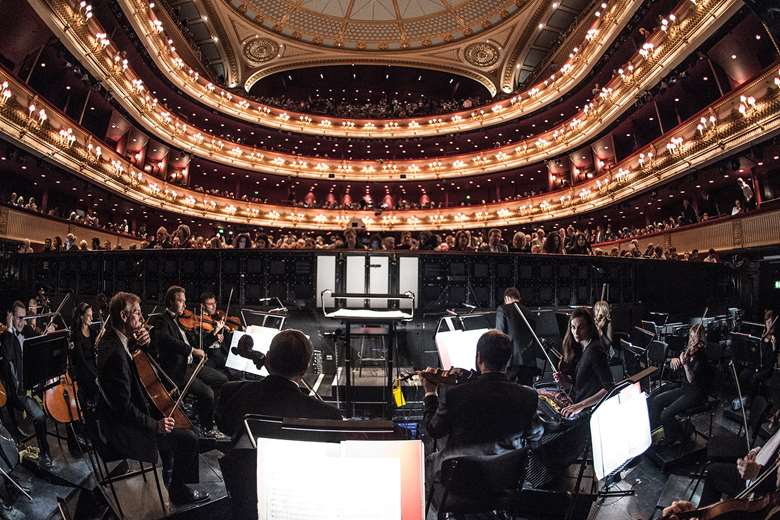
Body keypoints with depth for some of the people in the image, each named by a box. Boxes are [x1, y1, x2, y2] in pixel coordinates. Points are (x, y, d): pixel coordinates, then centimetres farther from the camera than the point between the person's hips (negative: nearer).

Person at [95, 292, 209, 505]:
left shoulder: (110, 339, 1)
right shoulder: (116, 354, -30)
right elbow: (123, 406, -30)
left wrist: (141, 344, -3)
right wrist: (155, 425, -23)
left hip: (117, 418, 11)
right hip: (122, 431, -11)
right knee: (187, 439, -12)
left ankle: (169, 478, 40)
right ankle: (179, 491, 11)